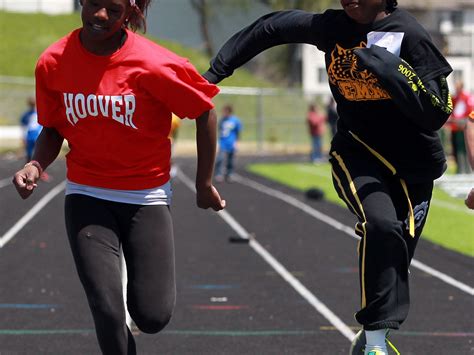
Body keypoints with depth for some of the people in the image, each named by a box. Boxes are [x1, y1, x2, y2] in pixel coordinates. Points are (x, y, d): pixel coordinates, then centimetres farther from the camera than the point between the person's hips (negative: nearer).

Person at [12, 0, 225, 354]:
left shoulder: (152, 64, -18)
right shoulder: (53, 63, -7)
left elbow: (204, 111, -5)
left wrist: (204, 184, 1)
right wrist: (36, 165, -12)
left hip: (147, 198, -1)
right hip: (87, 196, 1)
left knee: (153, 316, -4)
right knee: (107, 314, -10)